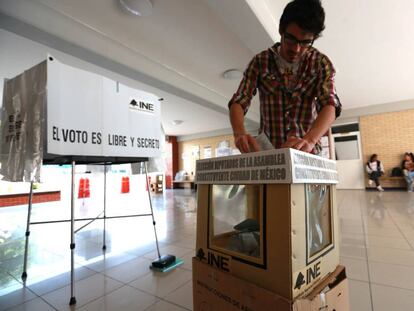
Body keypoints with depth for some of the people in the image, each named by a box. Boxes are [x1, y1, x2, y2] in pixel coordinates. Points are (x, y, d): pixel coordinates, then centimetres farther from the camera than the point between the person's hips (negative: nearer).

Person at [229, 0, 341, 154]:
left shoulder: (321, 63, -1)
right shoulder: (260, 61, 0)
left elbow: (330, 105, -13)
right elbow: (238, 102, -7)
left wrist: (309, 140, -34)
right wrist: (239, 133, -28)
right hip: (267, 151, 0)